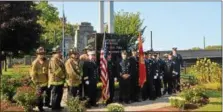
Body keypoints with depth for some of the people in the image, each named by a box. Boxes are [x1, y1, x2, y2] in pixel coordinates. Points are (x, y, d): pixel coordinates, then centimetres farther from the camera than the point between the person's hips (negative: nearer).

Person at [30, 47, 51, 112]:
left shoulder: (46, 61, 3)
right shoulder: (35, 63, -14)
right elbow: (33, 74, -13)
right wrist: (36, 82, -14)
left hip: (47, 82, 6)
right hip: (40, 83, -5)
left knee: (48, 93, 19)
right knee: (40, 95, 8)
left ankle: (47, 103, 41)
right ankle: (40, 107, 26)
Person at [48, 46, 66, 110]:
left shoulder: (59, 60, 15)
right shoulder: (53, 60, -17)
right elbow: (57, 70, -23)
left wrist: (63, 76, 11)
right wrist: (63, 76, -13)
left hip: (60, 80, 10)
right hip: (55, 80, -10)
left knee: (60, 94, 17)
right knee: (55, 95, 0)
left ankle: (58, 106, 28)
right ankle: (54, 107, 10)